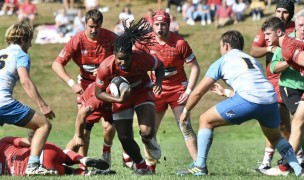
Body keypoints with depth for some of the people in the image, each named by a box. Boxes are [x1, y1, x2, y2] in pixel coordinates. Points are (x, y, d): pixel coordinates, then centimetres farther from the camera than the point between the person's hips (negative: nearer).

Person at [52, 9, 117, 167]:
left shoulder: (110, 38, -13)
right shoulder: (77, 40, -15)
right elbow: (56, 64, -15)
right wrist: (72, 84, -26)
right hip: (86, 86, 0)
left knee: (109, 125, -10)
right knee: (84, 128, -7)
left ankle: (106, 151, 20)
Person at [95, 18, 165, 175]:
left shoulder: (142, 58, -32)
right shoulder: (105, 67, -32)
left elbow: (160, 66, -10)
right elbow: (99, 93, -17)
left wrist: (158, 83, -29)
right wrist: (119, 100, -32)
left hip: (142, 91, -1)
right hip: (121, 97, 1)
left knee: (147, 131, -22)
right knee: (125, 138, -3)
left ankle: (148, 141, 19)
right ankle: (140, 164, 28)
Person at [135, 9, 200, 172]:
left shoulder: (179, 43, -15)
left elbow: (194, 67, -8)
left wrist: (188, 91, -14)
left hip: (178, 89, -3)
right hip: (157, 90, 3)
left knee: (185, 127, -10)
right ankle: (149, 165, 13)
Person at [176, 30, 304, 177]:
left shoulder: (223, 61, 19)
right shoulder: (254, 61, 34)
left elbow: (198, 91, 17)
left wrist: (185, 111, 32)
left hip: (248, 101, -5)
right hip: (271, 100, 5)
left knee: (206, 120, 13)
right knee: (276, 138, 31)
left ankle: (200, 167, 9)